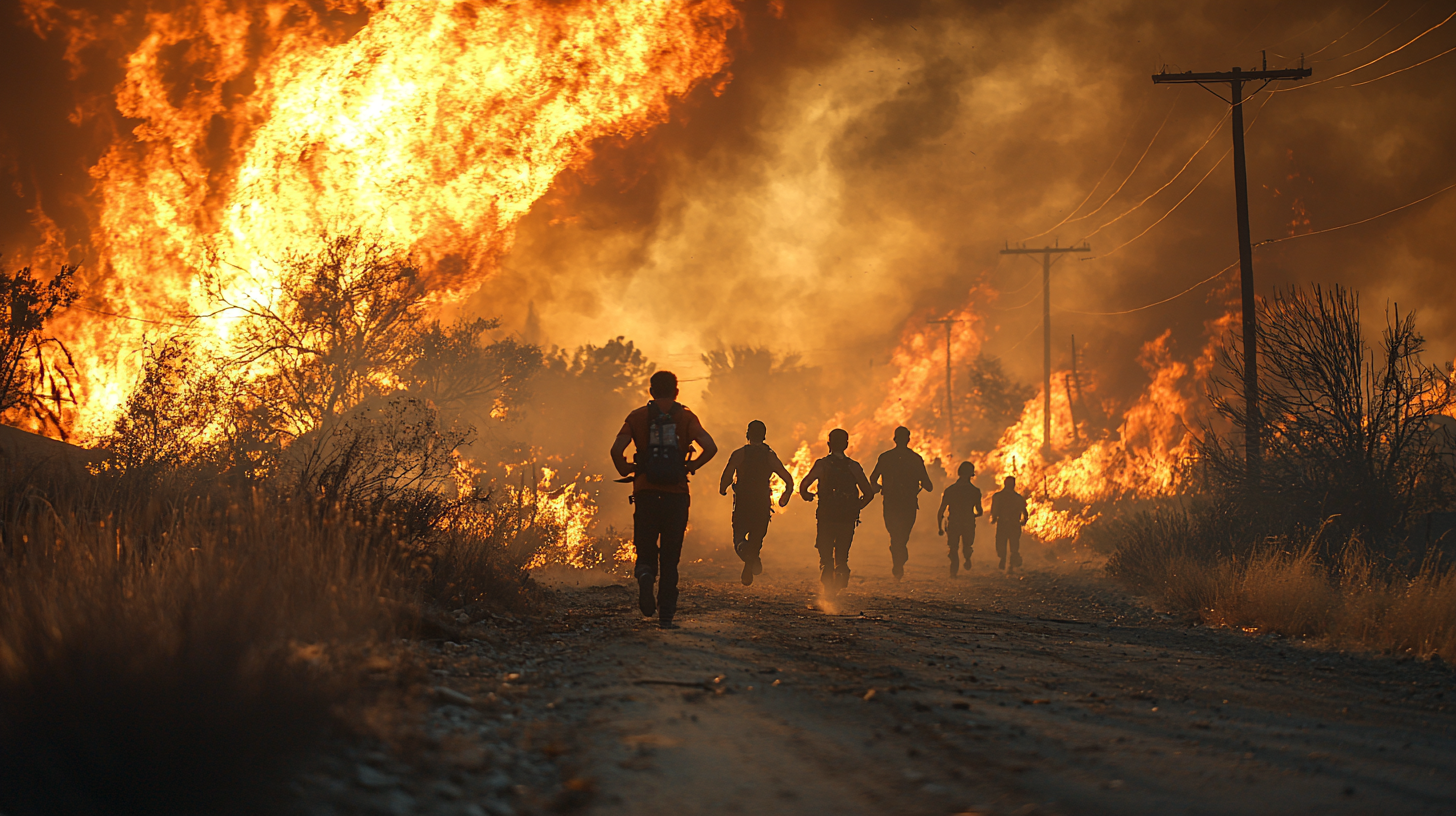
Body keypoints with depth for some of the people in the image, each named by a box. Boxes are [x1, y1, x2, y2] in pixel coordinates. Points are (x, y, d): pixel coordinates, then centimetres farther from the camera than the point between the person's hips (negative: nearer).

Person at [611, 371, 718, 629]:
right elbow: (710, 448, -8)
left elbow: (616, 450, -9)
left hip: (646, 493, 0)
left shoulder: (637, 417, 4)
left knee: (646, 550, 11)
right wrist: (691, 467, 6)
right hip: (676, 494, 0)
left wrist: (625, 470, 9)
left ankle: (645, 574, -23)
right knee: (670, 556, 10)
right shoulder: (686, 417, 5)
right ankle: (666, 614, 5)